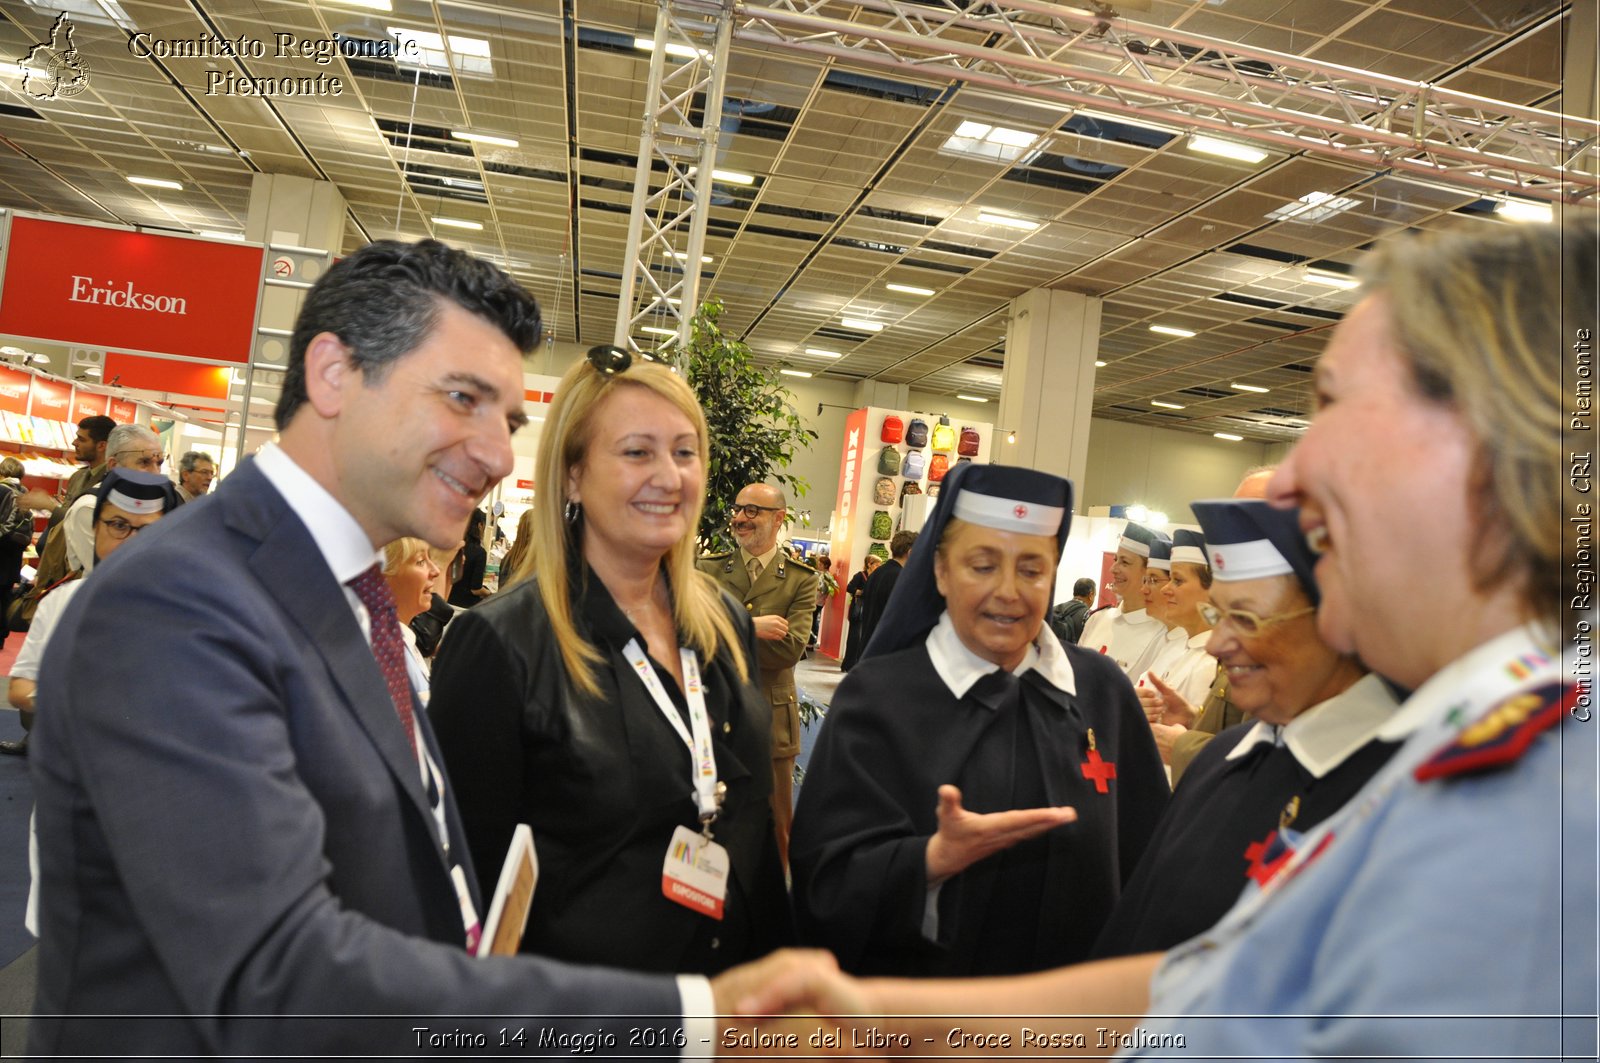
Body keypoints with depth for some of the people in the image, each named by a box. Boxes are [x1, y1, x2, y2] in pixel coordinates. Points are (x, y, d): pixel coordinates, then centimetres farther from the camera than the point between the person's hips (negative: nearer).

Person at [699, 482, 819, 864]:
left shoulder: (801, 580, -2)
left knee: (774, 825, 10)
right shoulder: (708, 569, 4)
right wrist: (750, 628, -21)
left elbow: (790, 649, -15)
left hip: (770, 718, -1)